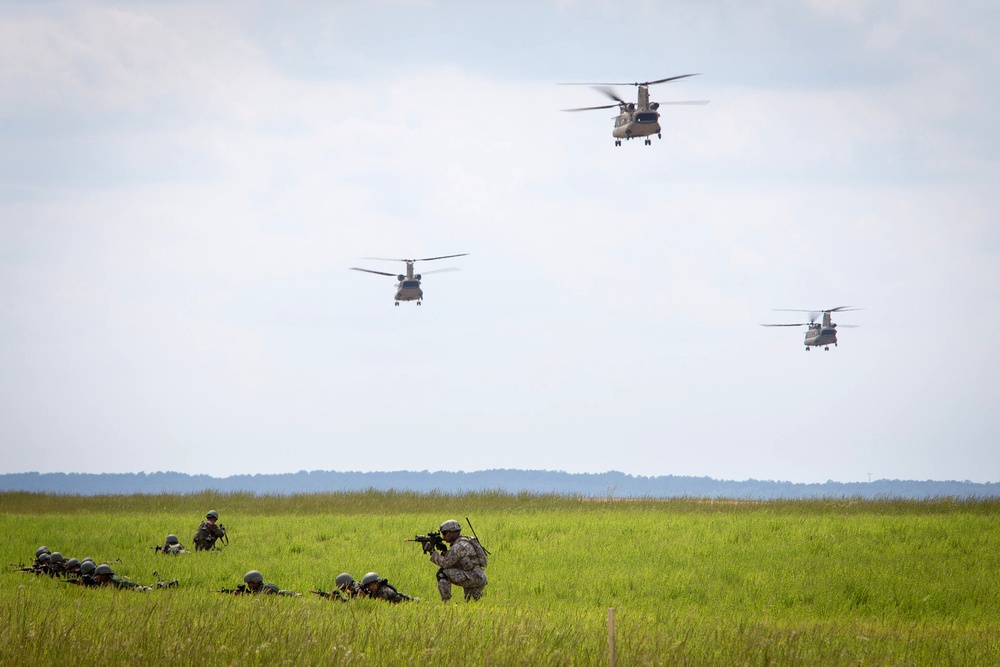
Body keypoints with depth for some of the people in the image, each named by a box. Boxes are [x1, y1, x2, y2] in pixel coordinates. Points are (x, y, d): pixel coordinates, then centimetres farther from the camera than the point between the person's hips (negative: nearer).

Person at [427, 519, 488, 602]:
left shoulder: (458, 546, -12)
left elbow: (445, 563, -15)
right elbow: (450, 562, 22)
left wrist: (432, 552, -7)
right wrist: (444, 551, 6)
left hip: (474, 576, -10)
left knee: (442, 573, -15)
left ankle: (445, 602, -13)